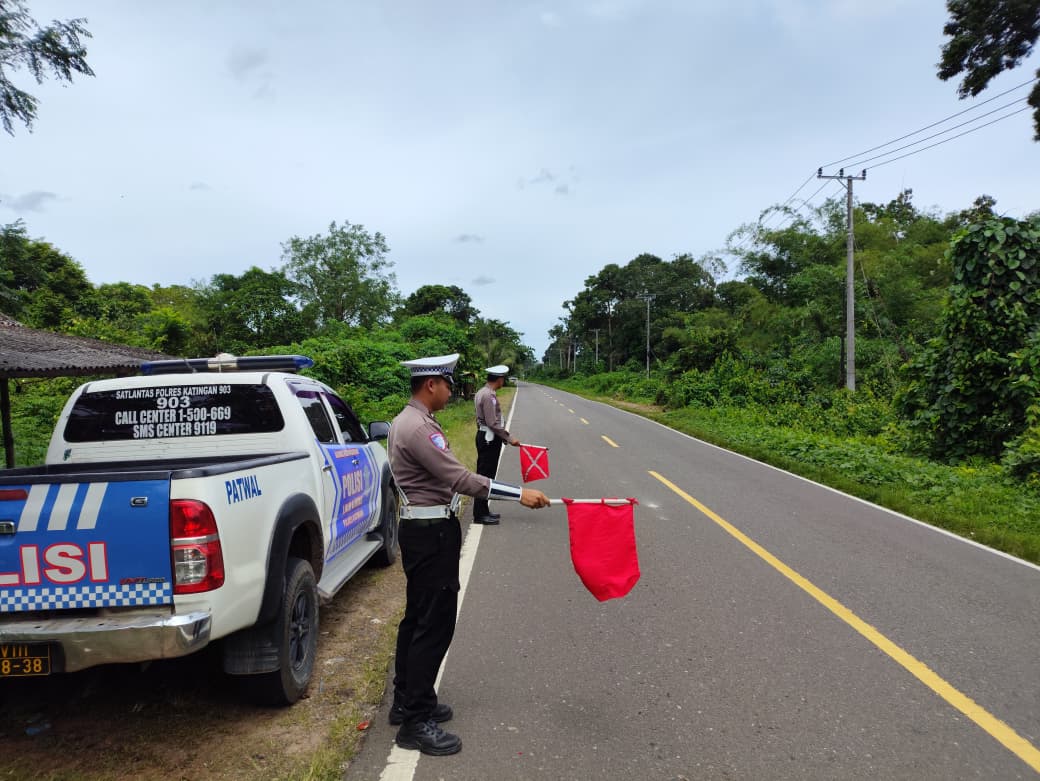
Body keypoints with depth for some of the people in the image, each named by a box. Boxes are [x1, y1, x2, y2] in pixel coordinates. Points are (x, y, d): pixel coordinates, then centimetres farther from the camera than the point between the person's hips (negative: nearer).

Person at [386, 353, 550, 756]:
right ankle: (415, 722, 4)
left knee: (418, 619, 17)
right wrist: (520, 494, -24)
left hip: (422, 528, 11)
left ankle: (407, 701, 29)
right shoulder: (418, 427, -22)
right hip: (431, 533, -11)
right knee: (434, 625, -4)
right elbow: (460, 479, -26)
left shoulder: (408, 421, 13)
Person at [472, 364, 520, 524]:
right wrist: (510, 438, -15)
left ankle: (483, 511, 23)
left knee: (485, 474, 15)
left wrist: (505, 437, 23)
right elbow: (493, 423, -22)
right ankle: (480, 514, 0)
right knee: (486, 475, -5)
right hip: (489, 439, -10)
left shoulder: (482, 392, 12)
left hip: (484, 436, 10)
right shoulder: (489, 396, -19)